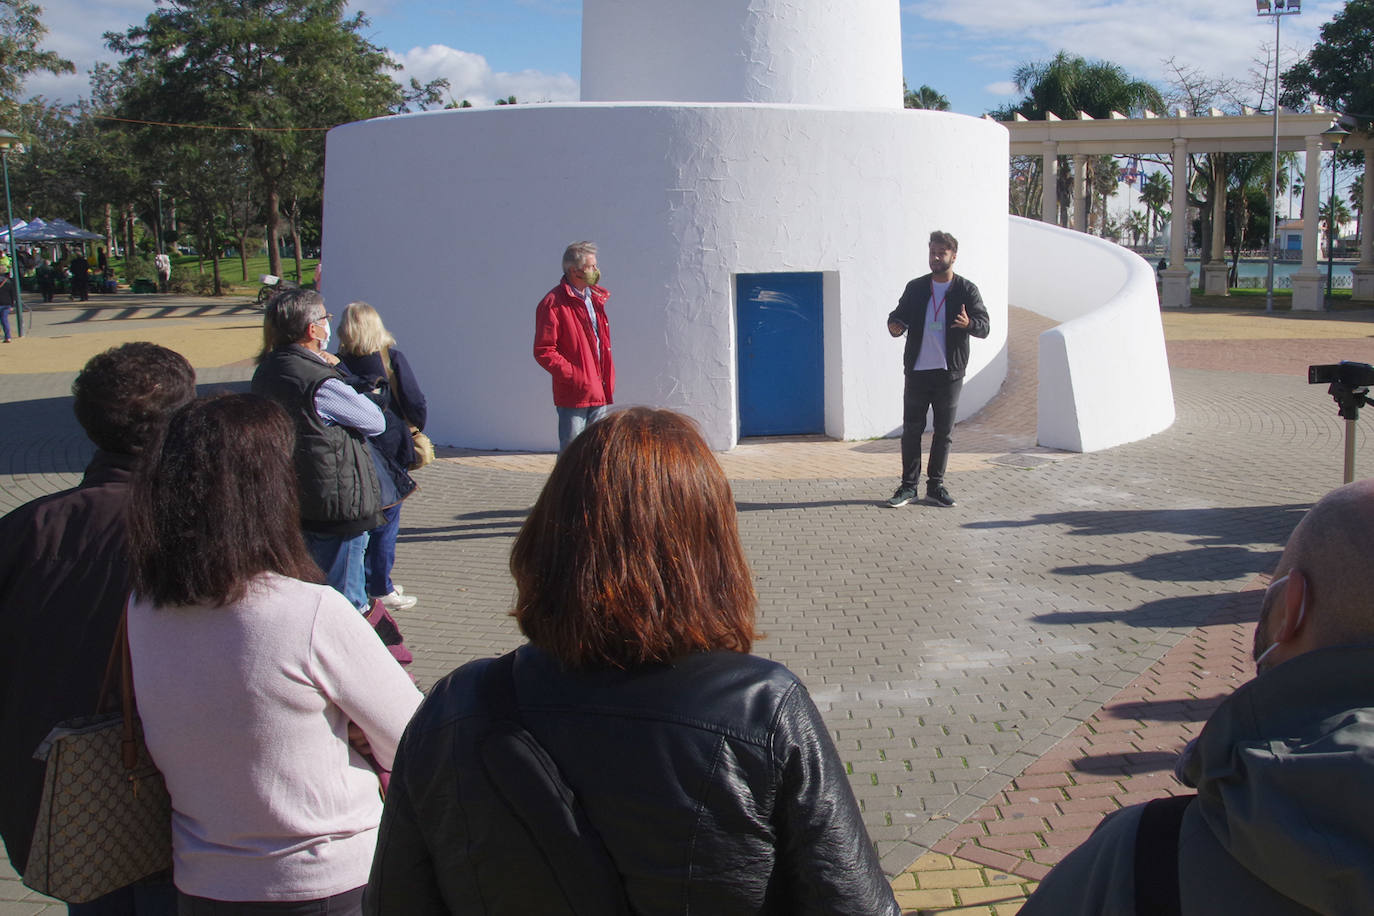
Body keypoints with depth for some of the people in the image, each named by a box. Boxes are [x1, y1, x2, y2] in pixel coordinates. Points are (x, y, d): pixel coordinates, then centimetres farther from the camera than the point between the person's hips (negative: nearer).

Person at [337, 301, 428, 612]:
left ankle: (369, 582, 24)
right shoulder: (392, 359, -10)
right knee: (385, 522, 5)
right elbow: (416, 405, -11)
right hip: (389, 450, -3)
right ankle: (380, 589, 10)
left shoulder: (338, 364, -5)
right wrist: (416, 427, 9)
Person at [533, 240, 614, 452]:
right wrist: (573, 376, -18)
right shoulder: (553, 304, -10)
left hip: (600, 394, 7)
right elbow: (543, 351, -13)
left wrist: (608, 383, 16)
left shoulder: (596, 298, 15)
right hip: (573, 395, -7)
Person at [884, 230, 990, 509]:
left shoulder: (966, 290, 1)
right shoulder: (915, 288, 8)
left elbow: (985, 327, -4)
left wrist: (969, 323, -27)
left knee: (944, 432, 6)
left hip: (949, 373, -1)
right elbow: (899, 315, 15)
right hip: (917, 372, 1)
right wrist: (895, 325, -10)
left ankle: (936, 486, 16)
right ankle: (908, 486, 9)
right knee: (911, 430, 1)